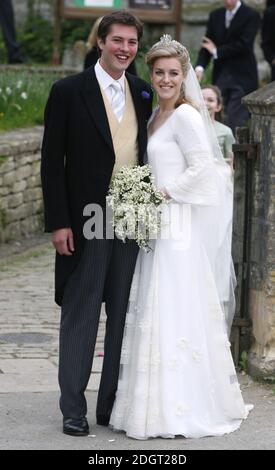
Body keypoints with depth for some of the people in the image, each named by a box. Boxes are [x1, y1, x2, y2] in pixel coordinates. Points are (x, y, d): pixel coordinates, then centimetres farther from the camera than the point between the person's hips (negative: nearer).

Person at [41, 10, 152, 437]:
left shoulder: (143, 93, 9)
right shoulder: (68, 92, -4)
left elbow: (148, 154, 14)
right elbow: (52, 162, -5)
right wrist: (58, 222, -11)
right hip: (86, 222, -4)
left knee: (125, 315, 8)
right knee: (80, 314, 2)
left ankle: (113, 404, 18)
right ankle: (73, 409, 9)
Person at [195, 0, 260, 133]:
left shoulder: (252, 16, -5)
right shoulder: (215, 16, 11)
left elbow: (243, 45, -14)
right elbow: (207, 44, 7)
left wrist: (216, 51, -7)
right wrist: (200, 66, -10)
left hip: (242, 77, -5)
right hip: (220, 75, 5)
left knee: (236, 122, -11)